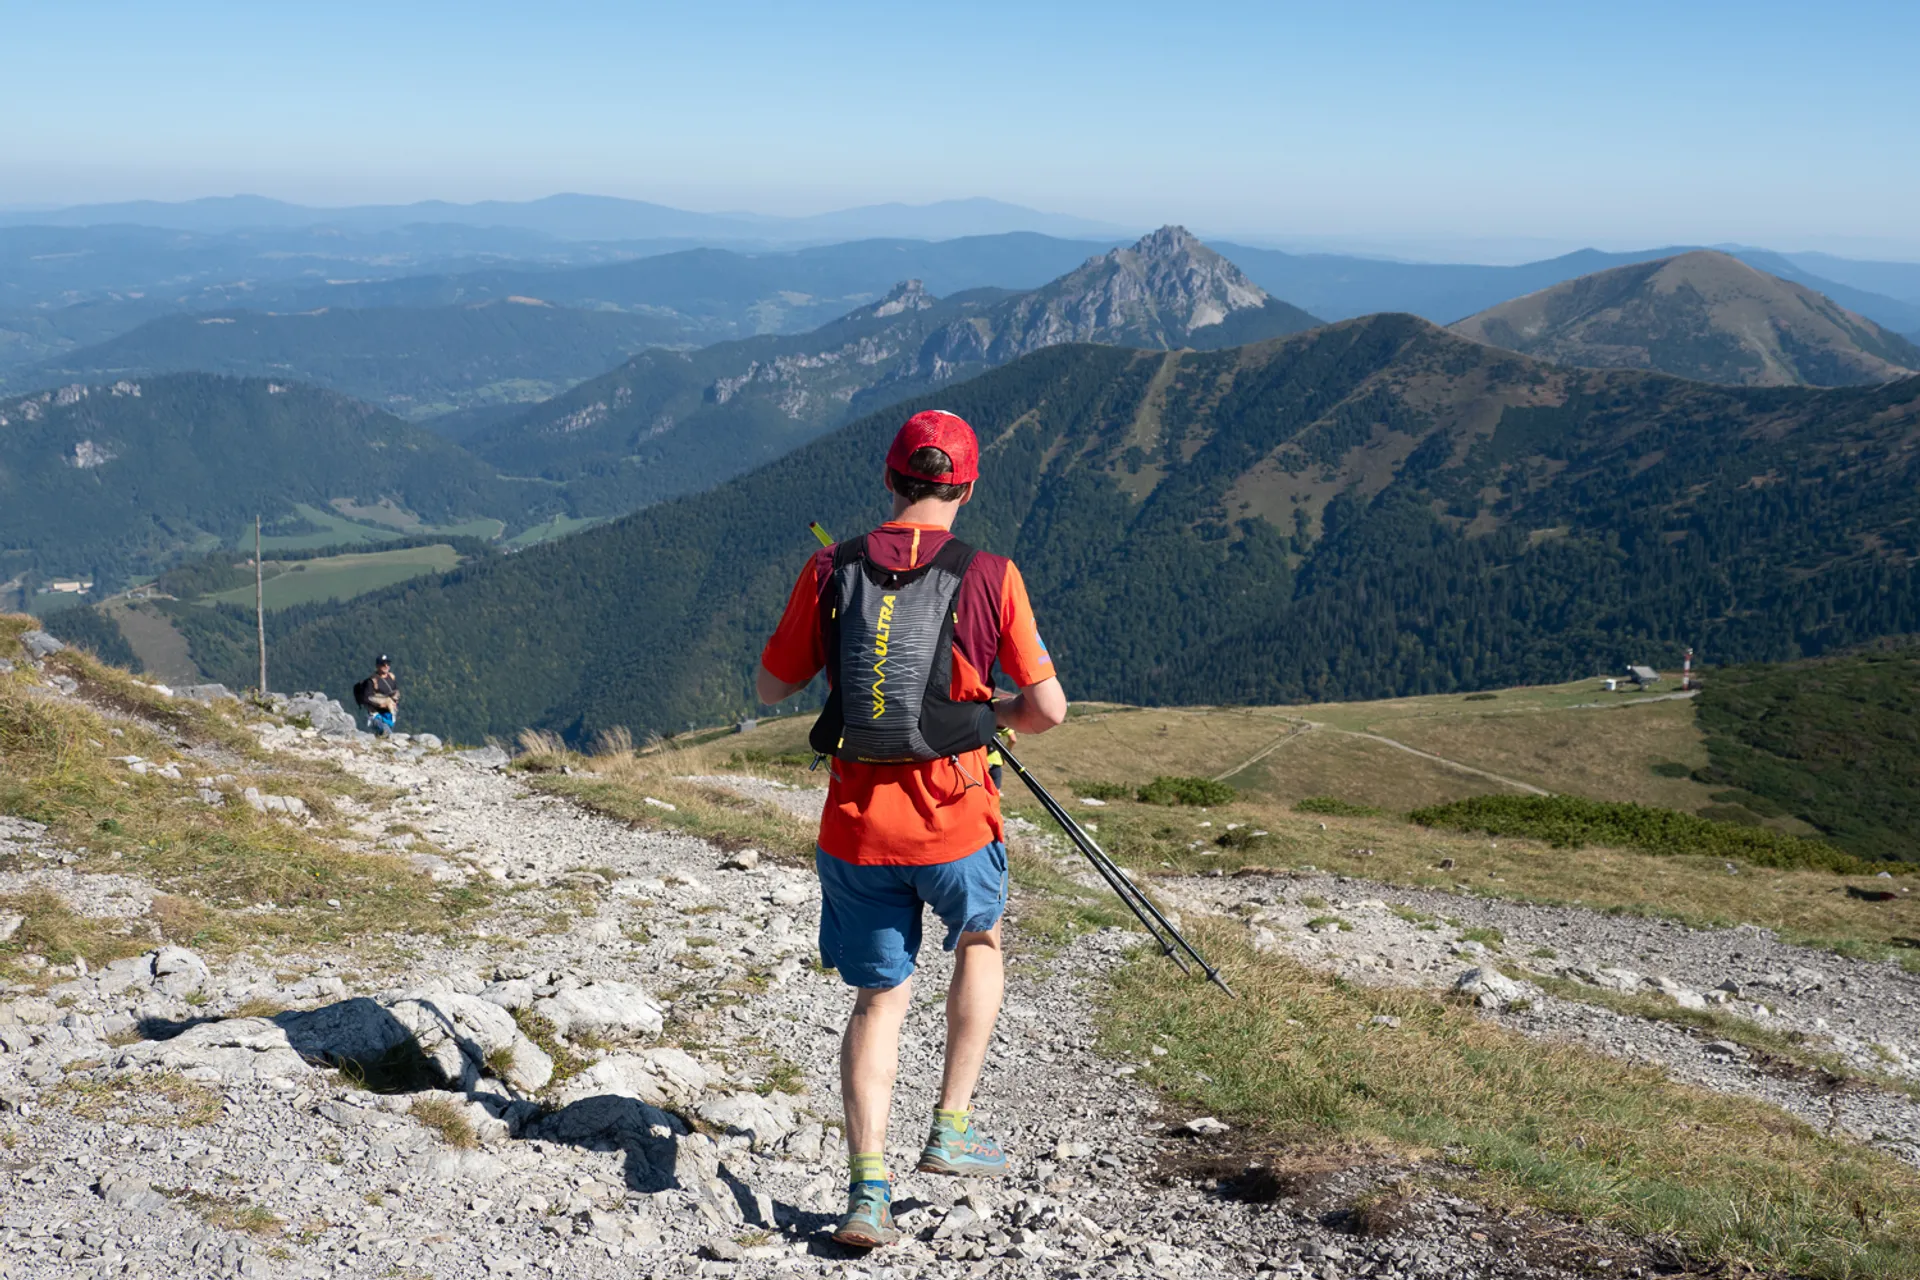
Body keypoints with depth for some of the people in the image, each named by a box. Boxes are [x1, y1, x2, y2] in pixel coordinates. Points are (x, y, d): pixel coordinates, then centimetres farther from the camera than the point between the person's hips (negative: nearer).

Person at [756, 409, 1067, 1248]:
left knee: (878, 997, 16)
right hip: (954, 817, -2)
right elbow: (1048, 708, -4)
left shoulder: (830, 570, 0)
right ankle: (952, 1126, 25)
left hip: (855, 823, 2)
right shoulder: (989, 576, -6)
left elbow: (771, 686, 10)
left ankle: (868, 1186, 7)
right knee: (979, 941, 28)